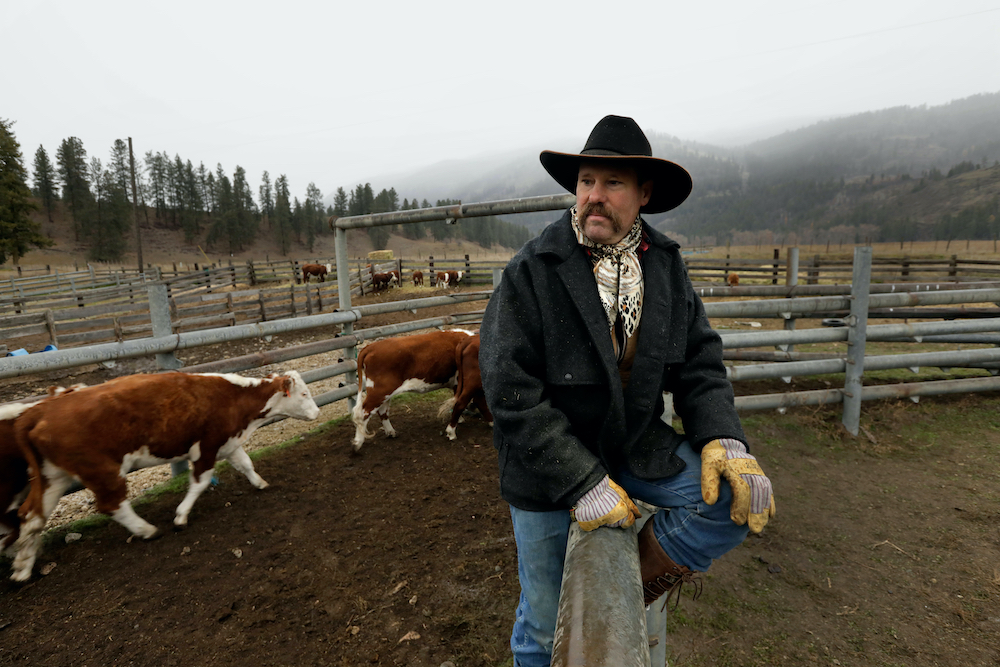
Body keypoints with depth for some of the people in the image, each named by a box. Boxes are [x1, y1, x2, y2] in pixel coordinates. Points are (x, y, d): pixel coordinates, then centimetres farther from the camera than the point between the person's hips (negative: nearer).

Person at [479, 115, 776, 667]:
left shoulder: (666, 265, -1)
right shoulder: (531, 272, -18)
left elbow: (699, 362, 2)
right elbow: (511, 394, -21)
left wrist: (723, 437, -15)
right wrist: (582, 482, -22)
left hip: (636, 450, 4)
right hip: (549, 471, -3)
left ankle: (634, 578, 9)